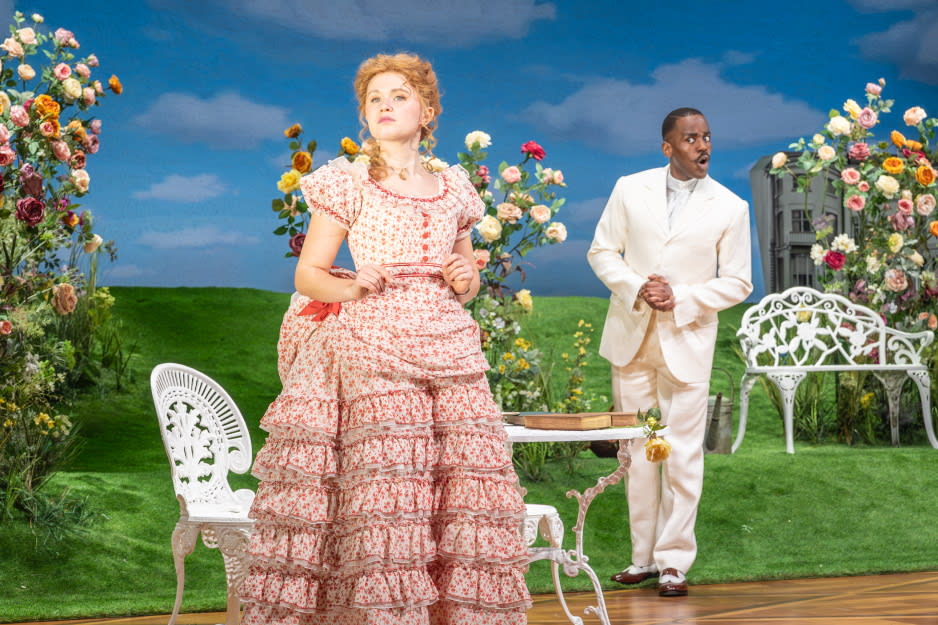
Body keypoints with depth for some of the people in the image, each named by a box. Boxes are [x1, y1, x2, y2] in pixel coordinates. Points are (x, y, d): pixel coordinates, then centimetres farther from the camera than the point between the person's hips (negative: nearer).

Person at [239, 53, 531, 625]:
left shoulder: (453, 188, 17)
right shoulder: (347, 182, 7)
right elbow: (307, 274, 5)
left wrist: (467, 281, 3)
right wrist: (354, 288, -13)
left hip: (447, 347, 4)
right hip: (371, 344, -4)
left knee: (471, 487, -6)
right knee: (383, 478, -14)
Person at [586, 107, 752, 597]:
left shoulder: (730, 208, -2)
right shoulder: (630, 190, 2)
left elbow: (737, 282, -1)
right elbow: (602, 252, 5)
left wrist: (680, 299, -15)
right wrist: (635, 288, -13)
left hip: (687, 343, -2)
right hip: (631, 337, 2)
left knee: (682, 455, -3)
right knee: (637, 452, 8)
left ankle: (674, 561, 5)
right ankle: (644, 557, 17)